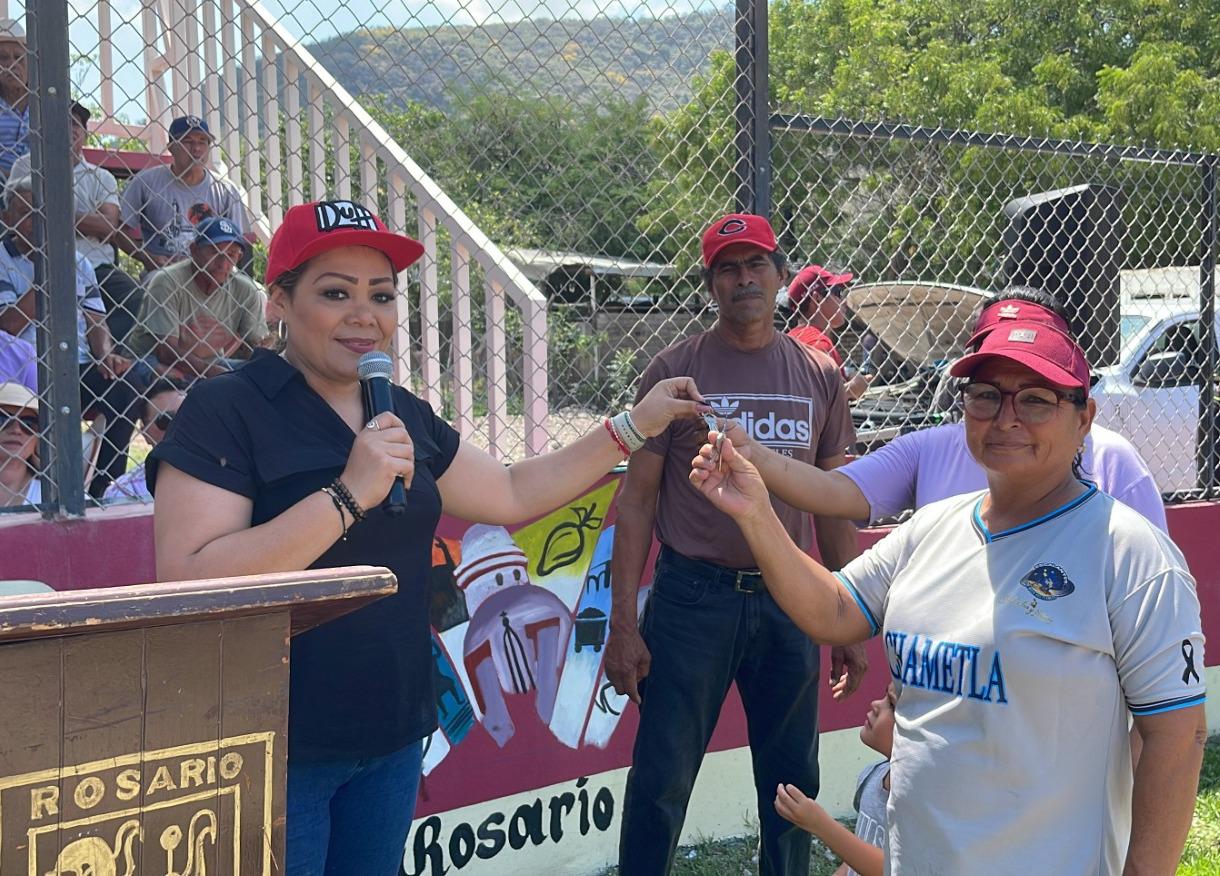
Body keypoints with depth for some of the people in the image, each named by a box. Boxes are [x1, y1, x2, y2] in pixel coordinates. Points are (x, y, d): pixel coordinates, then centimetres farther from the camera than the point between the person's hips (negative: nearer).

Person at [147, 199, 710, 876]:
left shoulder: (405, 417, 9)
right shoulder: (225, 410, -14)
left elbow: (514, 495, 17)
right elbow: (186, 584, -25)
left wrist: (637, 424, 14)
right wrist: (349, 494, -27)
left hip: (392, 739, 7)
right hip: (272, 755, -7)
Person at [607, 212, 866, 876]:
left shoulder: (819, 376, 8)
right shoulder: (674, 371, -1)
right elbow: (637, 498, -1)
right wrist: (623, 624, -8)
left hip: (790, 602, 3)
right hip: (692, 596, -3)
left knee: (793, 779, 13)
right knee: (661, 780, 1)